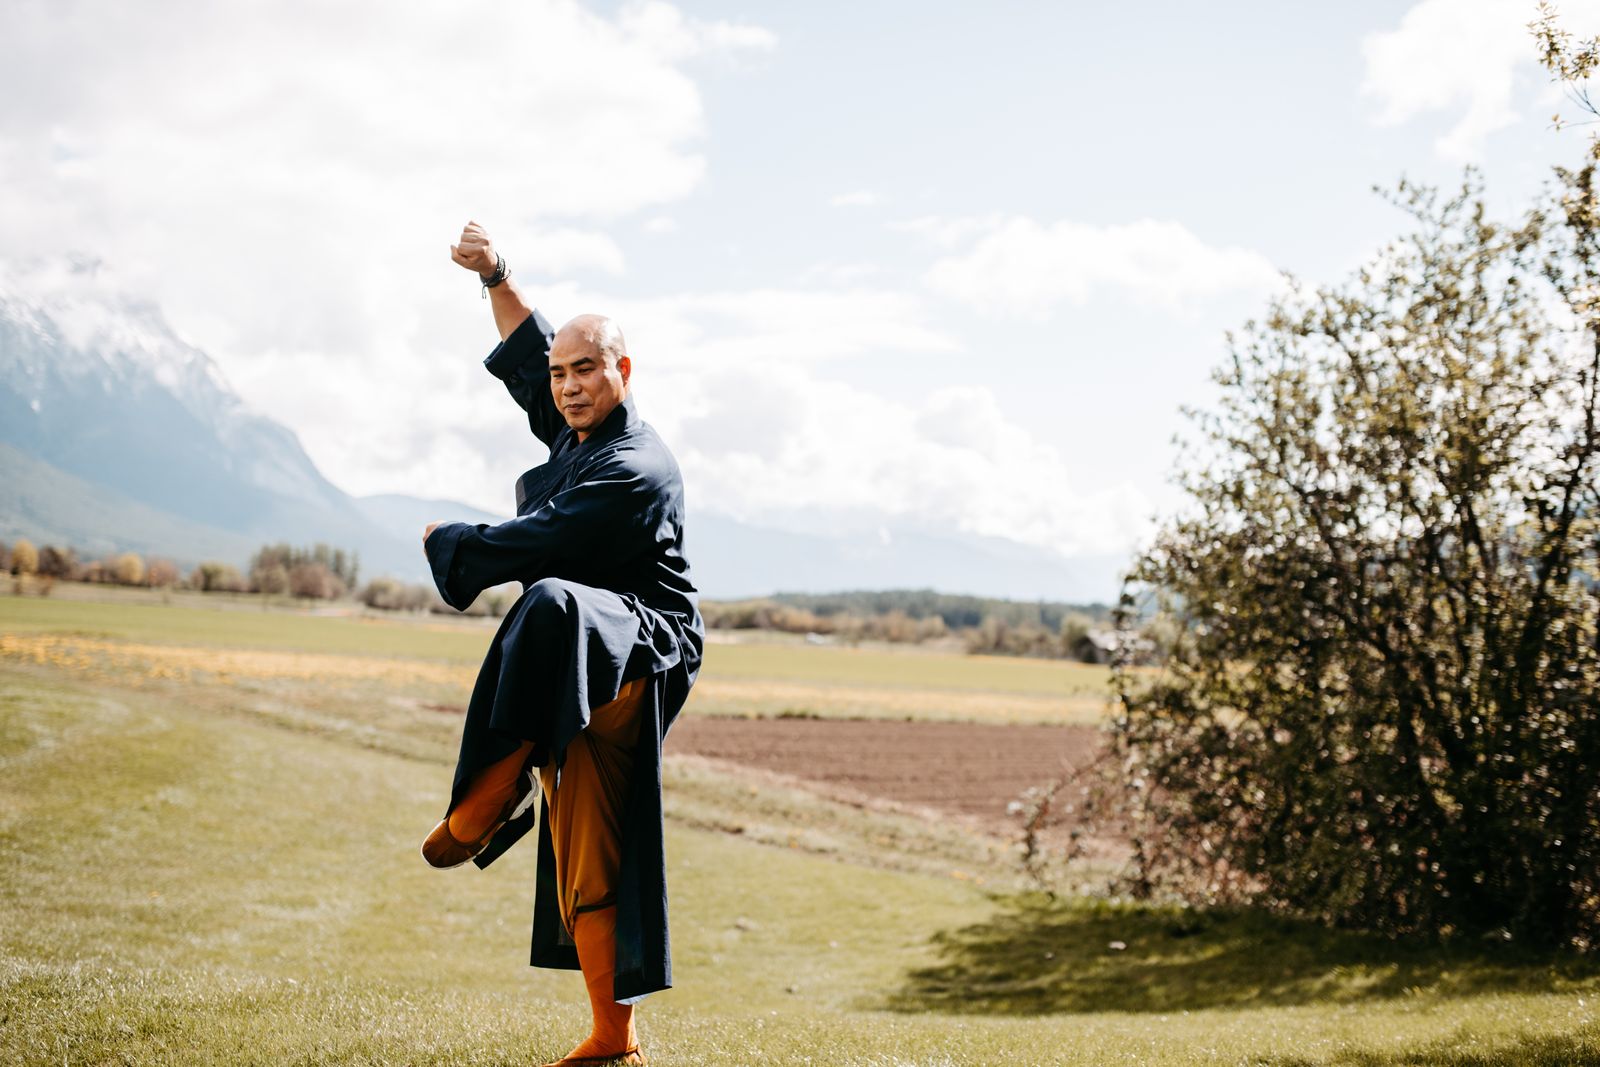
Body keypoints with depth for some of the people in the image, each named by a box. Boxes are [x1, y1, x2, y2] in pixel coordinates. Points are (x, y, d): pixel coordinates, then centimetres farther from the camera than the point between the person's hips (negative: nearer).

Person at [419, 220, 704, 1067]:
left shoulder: (635, 471, -17)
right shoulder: (576, 432, 11)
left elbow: (535, 543, -20)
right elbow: (527, 350, 27)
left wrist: (445, 542, -4)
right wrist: (495, 277, 17)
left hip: (636, 653, -9)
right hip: (575, 667, 9)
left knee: (553, 604, -41)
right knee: (586, 860, 7)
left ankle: (493, 792, -31)